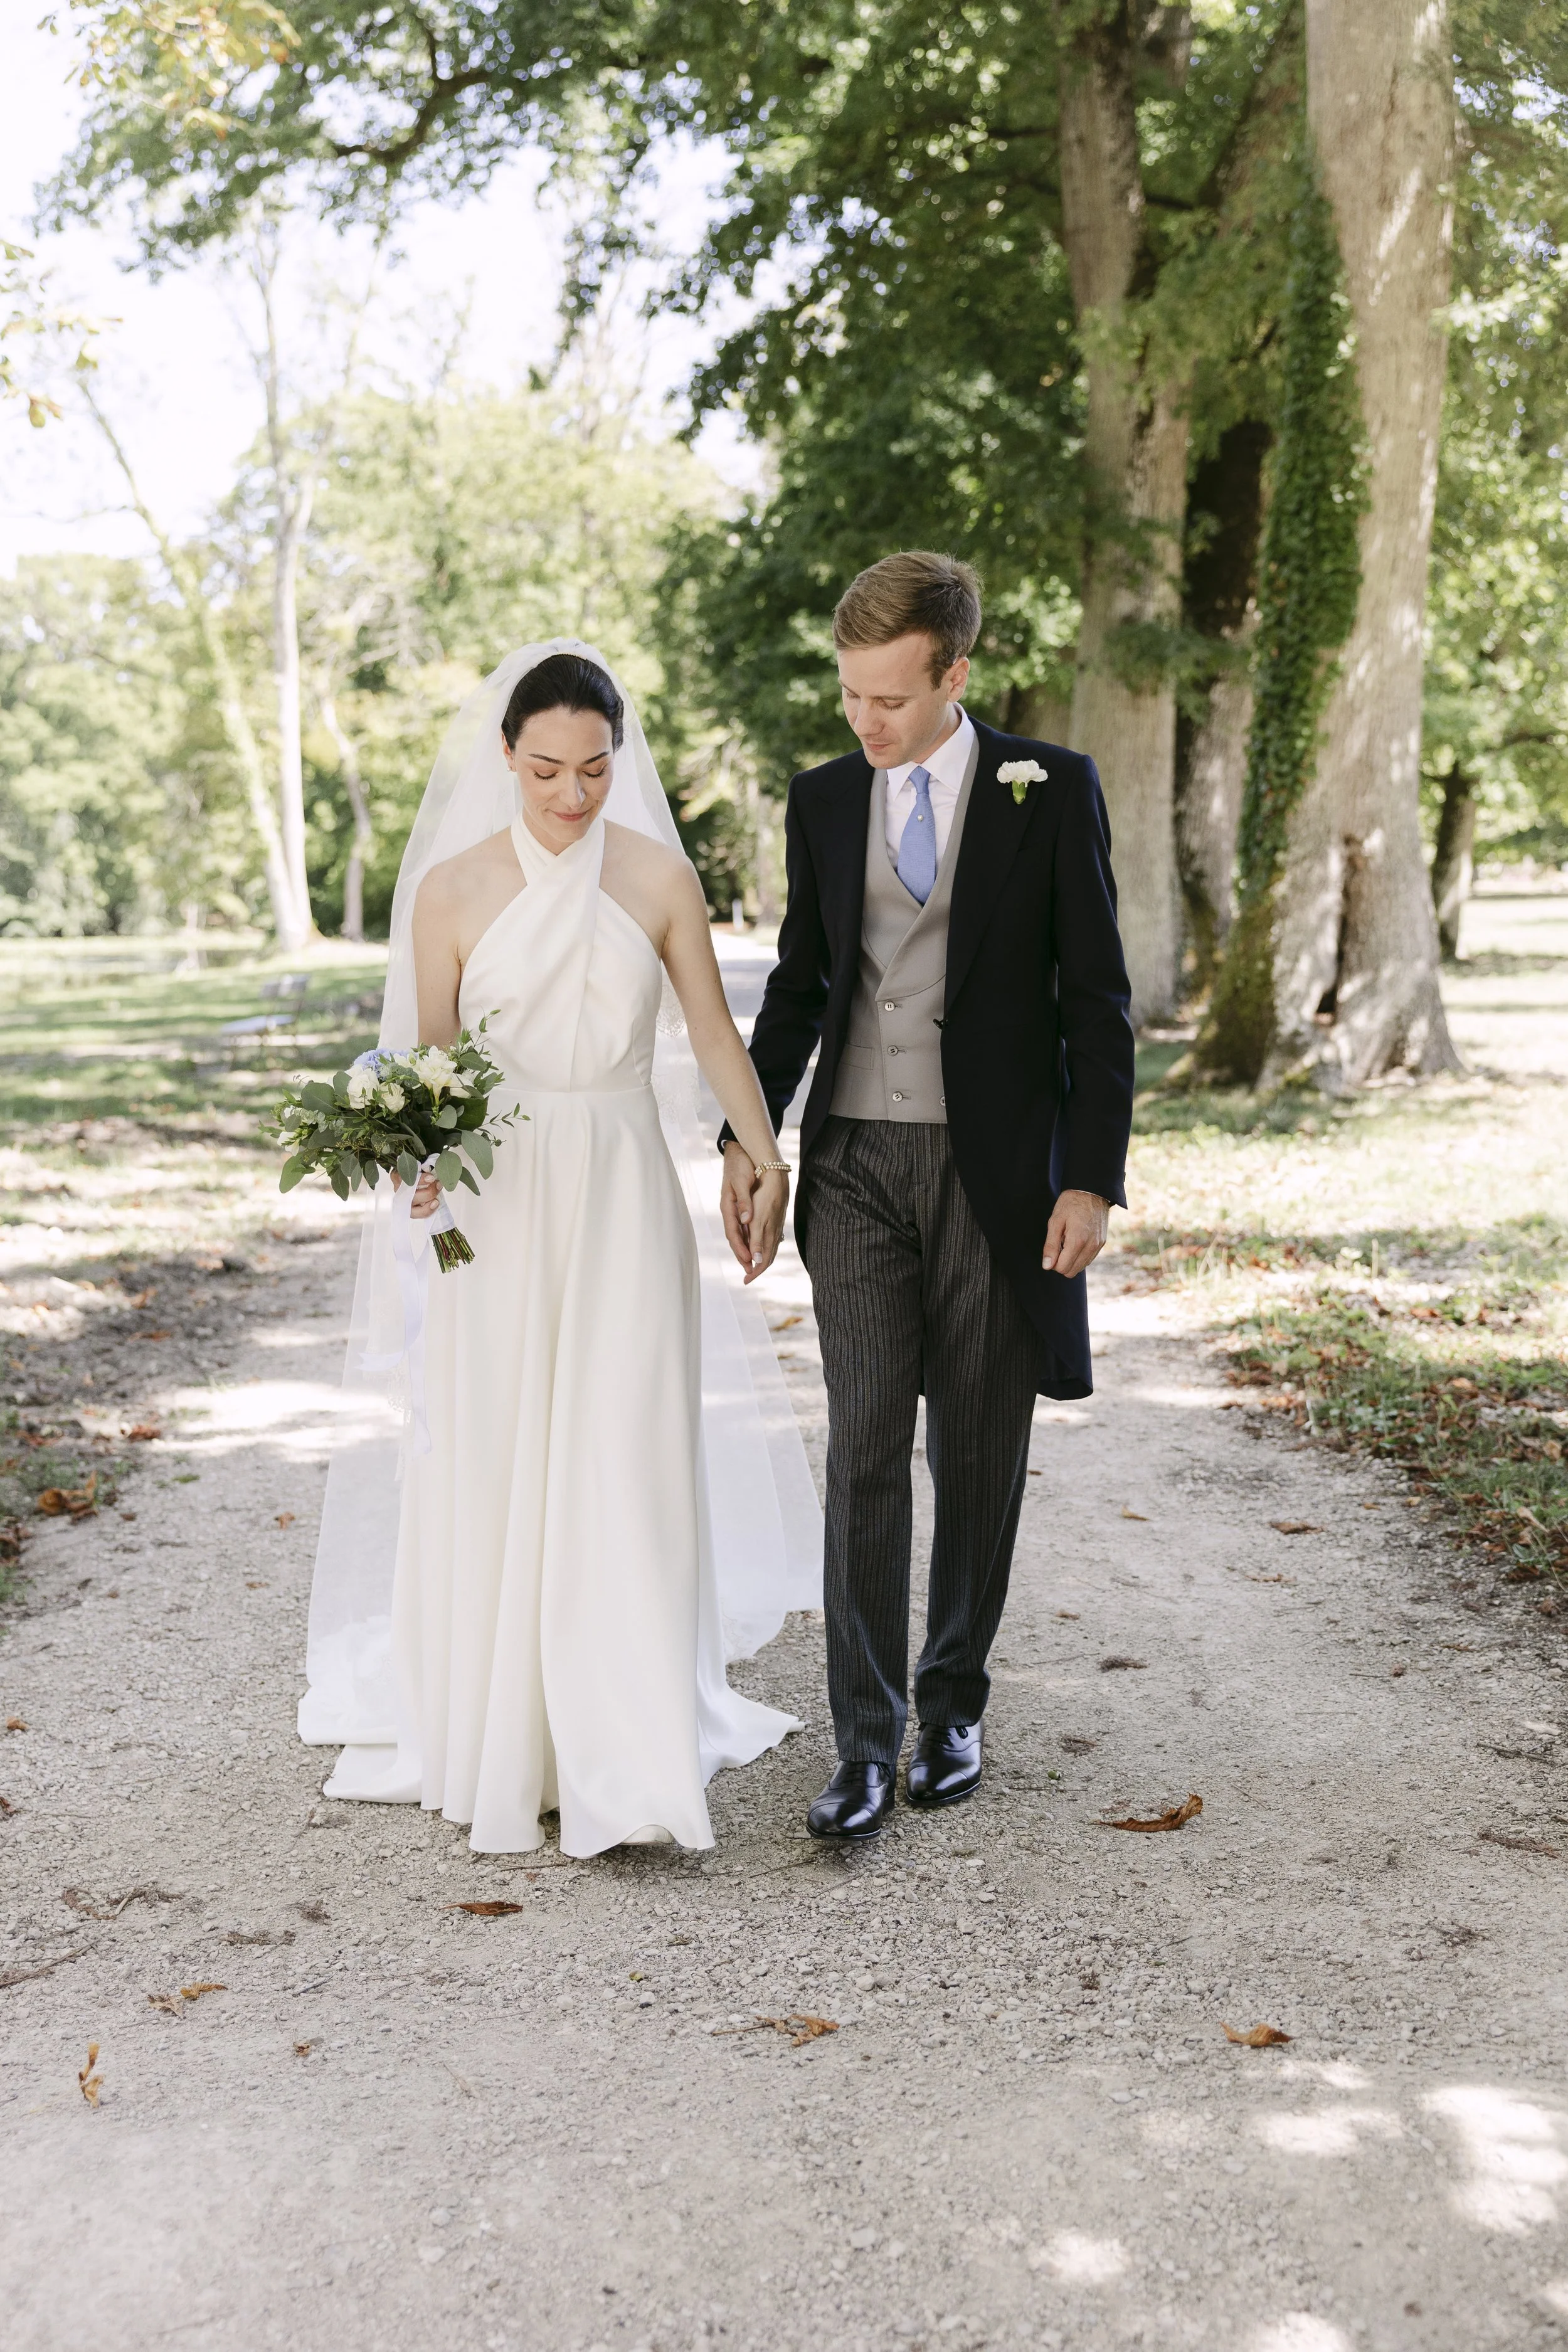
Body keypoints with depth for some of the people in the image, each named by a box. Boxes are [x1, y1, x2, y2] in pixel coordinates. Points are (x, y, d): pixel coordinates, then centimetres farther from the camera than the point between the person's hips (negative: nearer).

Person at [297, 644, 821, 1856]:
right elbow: (428, 1059, 3)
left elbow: (716, 1032, 8)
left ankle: (631, 1763, 3)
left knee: (626, 1464, -3)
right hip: (500, 1199, 0)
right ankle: (503, 1735, 23)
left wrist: (769, 1163, 8)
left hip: (626, 1193, 0)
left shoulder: (661, 879, 0)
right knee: (496, 1466, 6)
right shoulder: (452, 889, -1)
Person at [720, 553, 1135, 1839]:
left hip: (998, 1169, -2)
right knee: (865, 1451, -3)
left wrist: (1094, 1179, -9)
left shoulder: (1053, 789, -2)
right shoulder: (823, 799, 8)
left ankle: (954, 1699, 25)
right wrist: (747, 1135, 6)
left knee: (980, 1457, 8)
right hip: (855, 1166, 2)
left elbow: (1097, 997, -3)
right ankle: (867, 1742, 3)